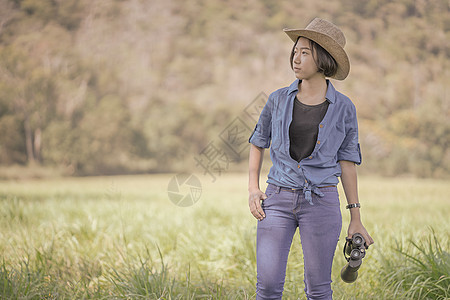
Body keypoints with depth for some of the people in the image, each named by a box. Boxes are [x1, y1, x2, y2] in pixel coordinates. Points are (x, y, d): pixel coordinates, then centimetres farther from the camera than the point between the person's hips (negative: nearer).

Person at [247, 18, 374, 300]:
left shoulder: (343, 108, -1)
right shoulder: (279, 100, 3)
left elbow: (347, 163, 4)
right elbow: (258, 144, 15)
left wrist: (356, 219, 3)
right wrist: (253, 190, 2)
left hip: (321, 202, -1)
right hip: (278, 199, 1)